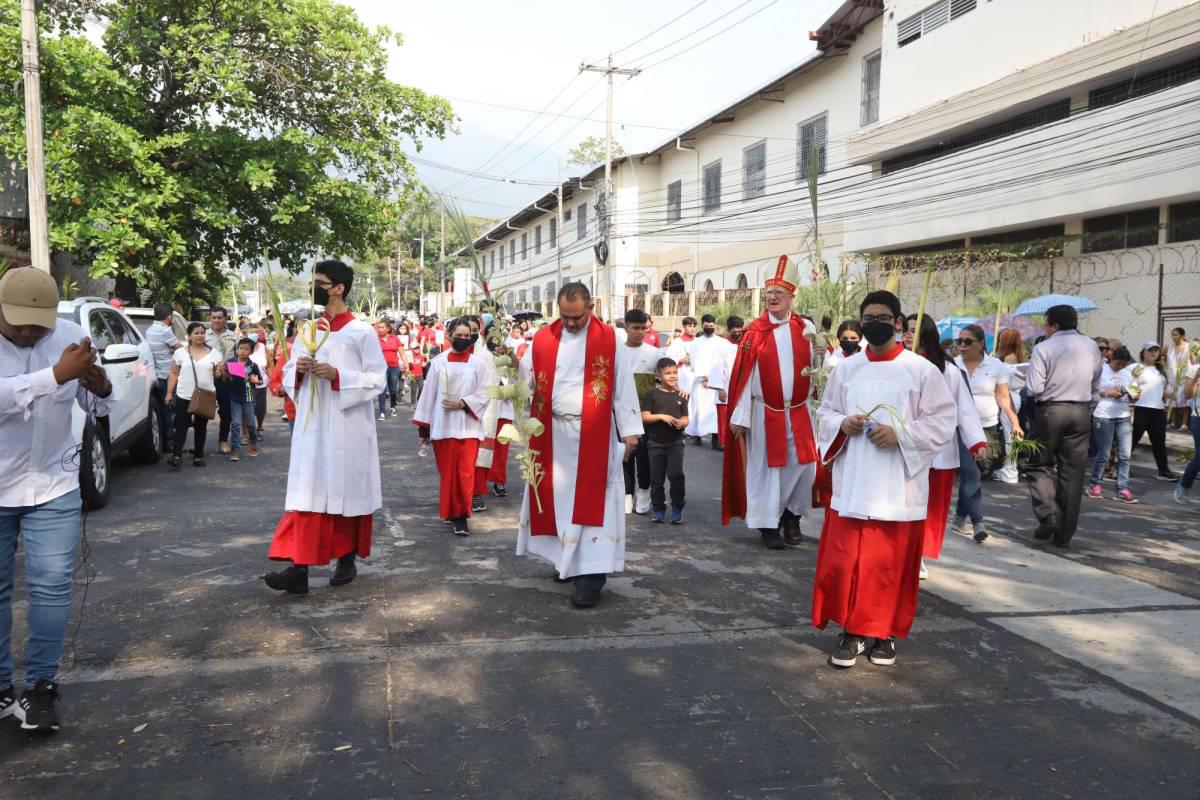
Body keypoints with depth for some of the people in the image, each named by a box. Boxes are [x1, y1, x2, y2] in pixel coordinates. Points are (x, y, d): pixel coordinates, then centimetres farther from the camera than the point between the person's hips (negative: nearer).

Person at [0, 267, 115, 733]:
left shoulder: (70, 335, -4)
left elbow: (96, 410, 3)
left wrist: (100, 389, -19)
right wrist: (57, 375, -36)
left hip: (53, 485, 1)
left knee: (51, 585, -2)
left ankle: (41, 685, 10)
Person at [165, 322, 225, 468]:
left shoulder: (214, 353, 5)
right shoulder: (181, 352, 4)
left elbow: (217, 375, 9)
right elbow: (174, 374, 8)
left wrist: (220, 371, -14)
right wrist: (169, 392, 2)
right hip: (184, 396, -1)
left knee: (201, 427, 7)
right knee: (181, 426, -4)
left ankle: (198, 456, 14)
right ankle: (176, 456, -6)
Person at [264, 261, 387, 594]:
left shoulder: (362, 332, -5)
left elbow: (378, 379, -8)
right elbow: (288, 372, 17)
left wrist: (338, 376, -19)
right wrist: (298, 369, -7)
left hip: (348, 427, -4)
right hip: (311, 425, 4)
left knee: (347, 491, 6)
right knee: (307, 493, -2)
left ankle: (347, 560, 22)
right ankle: (299, 568, -5)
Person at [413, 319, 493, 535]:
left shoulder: (480, 363, 1)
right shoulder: (438, 362, 4)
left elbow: (484, 393, -1)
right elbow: (429, 394, 6)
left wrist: (462, 403, -15)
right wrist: (423, 427, 5)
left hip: (468, 425, -1)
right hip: (442, 425, 1)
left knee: (465, 473, -6)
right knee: (447, 473, 7)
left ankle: (461, 516, 1)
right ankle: (451, 511, 22)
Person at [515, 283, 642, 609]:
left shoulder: (609, 339, -3)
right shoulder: (542, 338, 5)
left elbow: (623, 386, -3)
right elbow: (527, 381, 6)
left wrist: (630, 431, -7)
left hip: (593, 435, -4)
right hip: (552, 434, 4)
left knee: (592, 501, -4)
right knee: (555, 496, 12)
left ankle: (590, 573, -2)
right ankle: (566, 558, 28)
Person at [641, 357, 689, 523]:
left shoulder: (680, 395, 6)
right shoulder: (652, 394, -1)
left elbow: (685, 419, 8)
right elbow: (645, 417, -6)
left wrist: (681, 423, -14)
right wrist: (662, 416, -18)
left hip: (676, 442, 1)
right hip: (656, 443, 0)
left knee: (676, 474, -12)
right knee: (657, 478, 7)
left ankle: (677, 509, 2)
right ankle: (659, 509, 20)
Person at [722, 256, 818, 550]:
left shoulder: (805, 328, 3)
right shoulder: (755, 332, -3)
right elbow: (744, 376, -5)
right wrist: (739, 416, -7)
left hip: (799, 412, 2)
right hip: (765, 412, -2)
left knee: (802, 466, 3)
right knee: (765, 467, 3)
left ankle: (792, 517, 24)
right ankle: (769, 524, 13)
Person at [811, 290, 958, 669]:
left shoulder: (922, 370, -3)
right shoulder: (846, 368, 7)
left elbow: (944, 421, -4)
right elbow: (825, 413, 14)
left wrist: (900, 435, -16)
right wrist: (842, 424, -8)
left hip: (898, 487, -2)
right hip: (851, 485, 3)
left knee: (890, 564, 5)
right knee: (845, 560, 2)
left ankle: (884, 631, 23)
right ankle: (852, 630, 16)